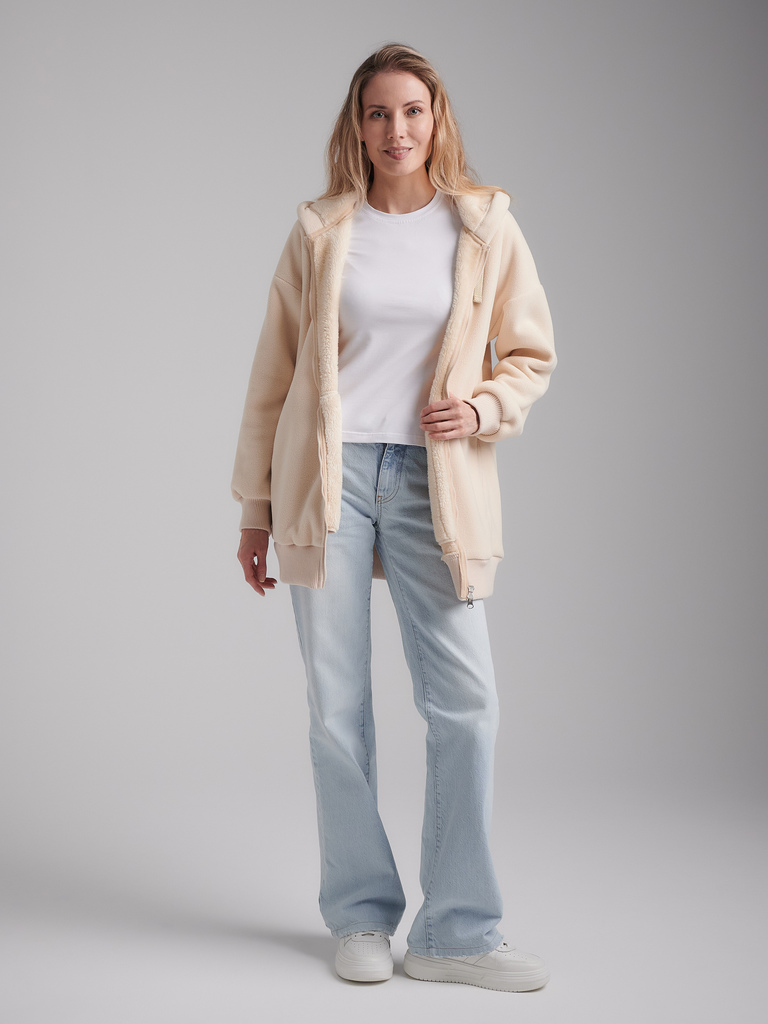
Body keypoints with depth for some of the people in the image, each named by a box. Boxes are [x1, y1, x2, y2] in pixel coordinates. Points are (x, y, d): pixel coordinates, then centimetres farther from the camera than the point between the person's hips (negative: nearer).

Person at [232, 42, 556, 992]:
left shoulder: (485, 225, 6)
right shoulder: (320, 230, 6)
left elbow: (531, 355, 13)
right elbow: (273, 373, 9)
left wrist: (482, 407, -9)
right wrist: (255, 506, 8)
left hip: (431, 479, 0)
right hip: (327, 478, 0)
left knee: (465, 700, -5)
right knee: (337, 707, 3)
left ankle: (458, 932, 10)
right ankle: (361, 916, 20)